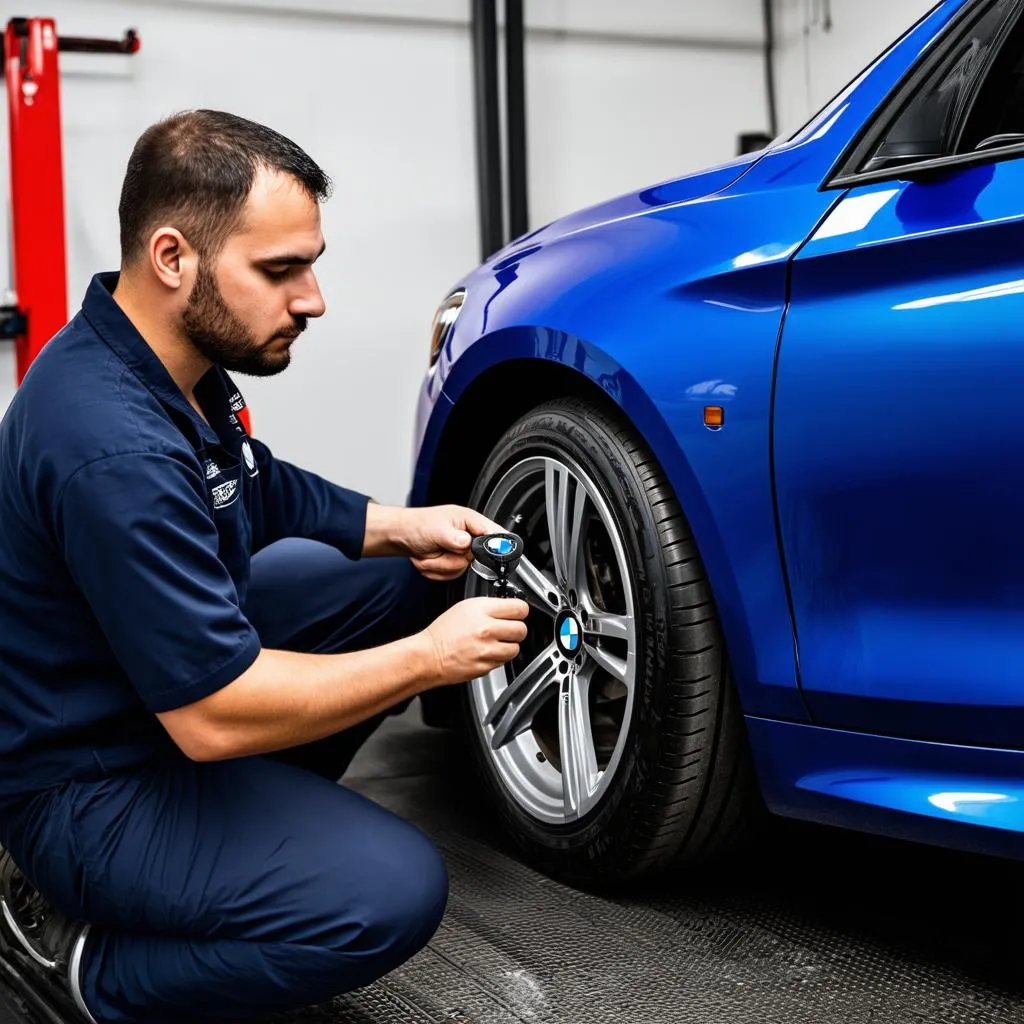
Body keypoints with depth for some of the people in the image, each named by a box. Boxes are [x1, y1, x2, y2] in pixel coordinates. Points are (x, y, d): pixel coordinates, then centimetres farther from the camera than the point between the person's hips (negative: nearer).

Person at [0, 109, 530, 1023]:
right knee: (393, 894, -24)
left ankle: (267, 818, 10)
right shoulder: (114, 448, -32)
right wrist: (429, 659, -22)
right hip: (87, 785, -10)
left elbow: (261, 495, 17)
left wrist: (397, 528, 0)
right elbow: (213, 718, -31)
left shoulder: (176, 363, -2)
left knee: (397, 577, 8)